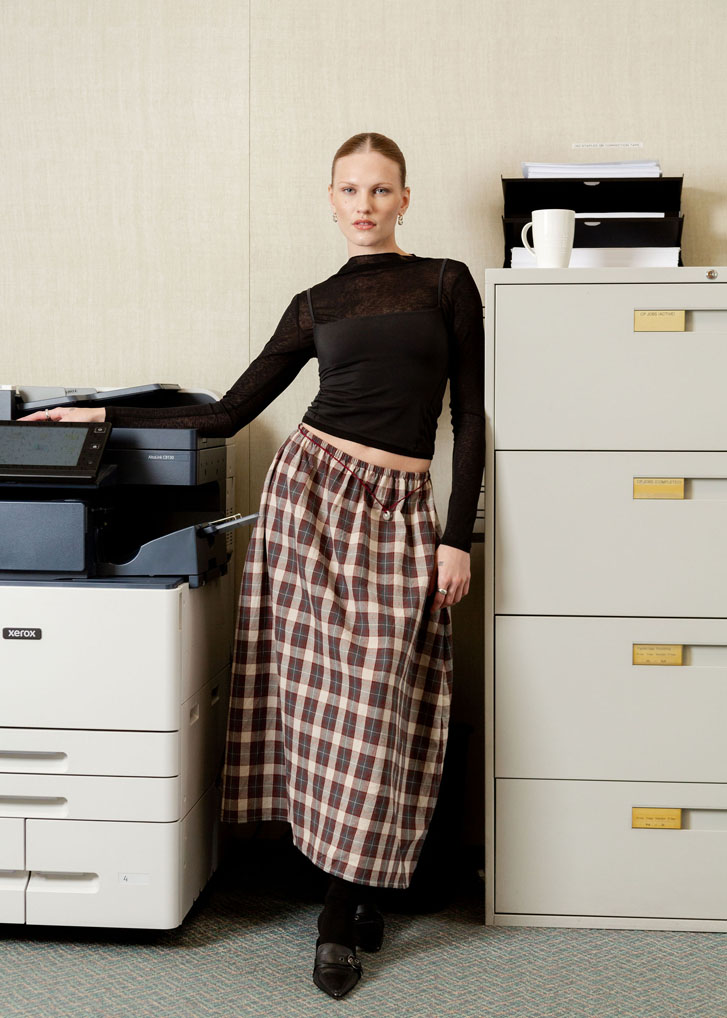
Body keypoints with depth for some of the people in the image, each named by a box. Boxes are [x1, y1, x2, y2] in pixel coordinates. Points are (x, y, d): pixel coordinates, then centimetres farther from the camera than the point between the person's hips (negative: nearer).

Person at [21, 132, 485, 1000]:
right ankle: (348, 886, 16)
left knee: (373, 701, -3)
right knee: (319, 687, 0)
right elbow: (226, 415, 10)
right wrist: (105, 416, 8)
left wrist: (458, 535, -5)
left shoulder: (446, 283, 7)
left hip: (400, 509, -1)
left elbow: (468, 416, 3)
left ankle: (344, 910, 10)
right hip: (312, 483, 1)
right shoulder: (314, 306, 10)